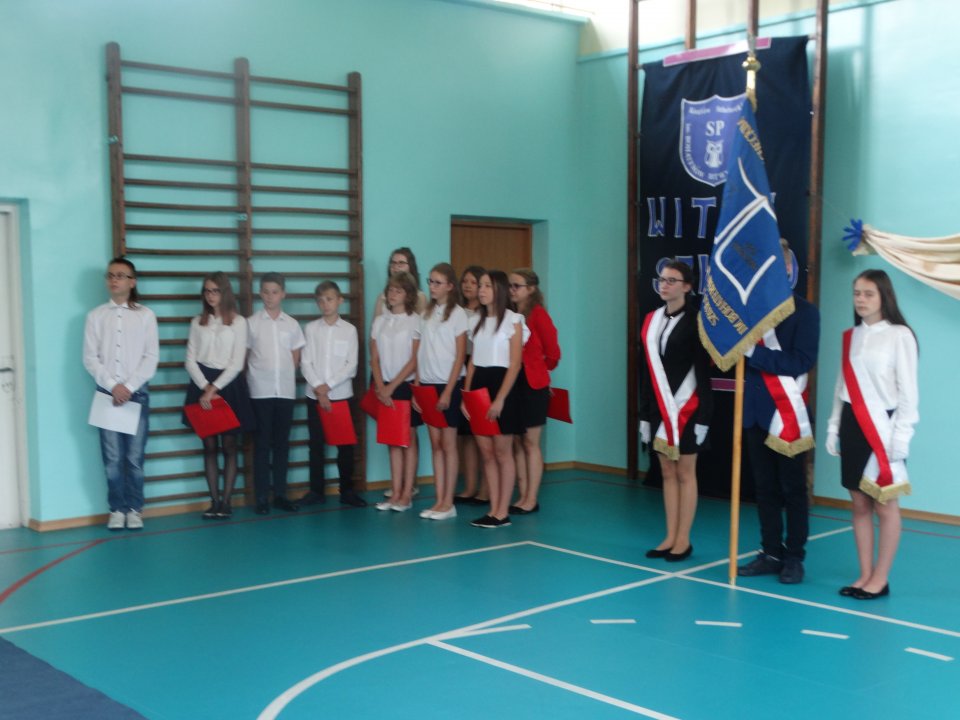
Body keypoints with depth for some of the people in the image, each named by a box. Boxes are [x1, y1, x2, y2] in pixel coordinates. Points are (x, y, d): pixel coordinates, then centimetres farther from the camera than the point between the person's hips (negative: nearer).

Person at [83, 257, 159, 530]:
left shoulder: (145, 315, 4)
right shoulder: (95, 316, 7)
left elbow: (152, 357, 0)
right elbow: (90, 358, 2)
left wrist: (129, 386, -10)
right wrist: (112, 385, -10)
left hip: (137, 393, -1)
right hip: (107, 392, 1)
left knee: (135, 456, 0)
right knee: (112, 458, 0)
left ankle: (135, 509, 9)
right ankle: (117, 509, 10)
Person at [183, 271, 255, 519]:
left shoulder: (238, 322, 0)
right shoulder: (198, 322, 8)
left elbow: (237, 363, -5)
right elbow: (190, 360, 3)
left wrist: (215, 387, -11)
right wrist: (206, 388, -10)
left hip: (229, 385, -2)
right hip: (203, 385, 2)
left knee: (229, 446, 0)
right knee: (209, 446, 3)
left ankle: (226, 501, 5)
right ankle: (214, 501, 7)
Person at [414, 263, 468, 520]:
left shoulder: (457, 314, -6)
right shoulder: (426, 314, 10)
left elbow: (460, 357, -8)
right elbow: (421, 354, 11)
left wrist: (448, 391, -13)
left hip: (448, 385, -5)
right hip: (428, 385, 5)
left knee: (448, 444, 0)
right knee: (435, 444, 6)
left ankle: (448, 503, 5)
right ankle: (438, 501, 10)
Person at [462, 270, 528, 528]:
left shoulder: (513, 320, -5)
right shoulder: (479, 321, 14)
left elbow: (515, 364, -11)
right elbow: (472, 361, 14)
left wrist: (500, 399, -18)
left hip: (501, 386, -6)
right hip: (479, 387, 6)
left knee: (502, 453, -1)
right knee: (486, 453, 6)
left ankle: (503, 513, 4)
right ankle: (493, 510, 12)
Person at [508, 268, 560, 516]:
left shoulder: (538, 314, -10)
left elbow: (553, 351, -4)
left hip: (532, 385, -5)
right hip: (512, 383, 6)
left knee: (531, 443, 1)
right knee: (517, 443, 8)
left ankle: (532, 499, 8)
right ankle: (523, 497, 16)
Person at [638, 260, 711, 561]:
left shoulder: (695, 320, -8)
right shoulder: (652, 320, 9)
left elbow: (703, 371, -10)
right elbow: (648, 371, 12)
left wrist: (703, 416, -14)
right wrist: (645, 413, 11)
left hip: (686, 408, -6)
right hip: (660, 409, 6)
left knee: (685, 474, 2)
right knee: (667, 473, 10)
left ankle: (683, 541, 10)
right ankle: (670, 537, 16)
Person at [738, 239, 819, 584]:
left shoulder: (804, 311, -5)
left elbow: (802, 361, -15)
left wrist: (753, 352, -19)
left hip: (788, 412, -4)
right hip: (755, 410, 4)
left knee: (792, 488, 5)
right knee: (764, 487, 11)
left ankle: (794, 557, 14)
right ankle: (771, 553, 20)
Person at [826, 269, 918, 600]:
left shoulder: (899, 335, -7)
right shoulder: (850, 336, 11)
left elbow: (908, 390, -8)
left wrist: (901, 435, -12)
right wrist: (834, 427, 12)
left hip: (882, 427, -6)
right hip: (852, 426, 6)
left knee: (885, 505, -1)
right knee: (860, 505, 9)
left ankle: (880, 580, 6)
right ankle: (865, 575, 16)